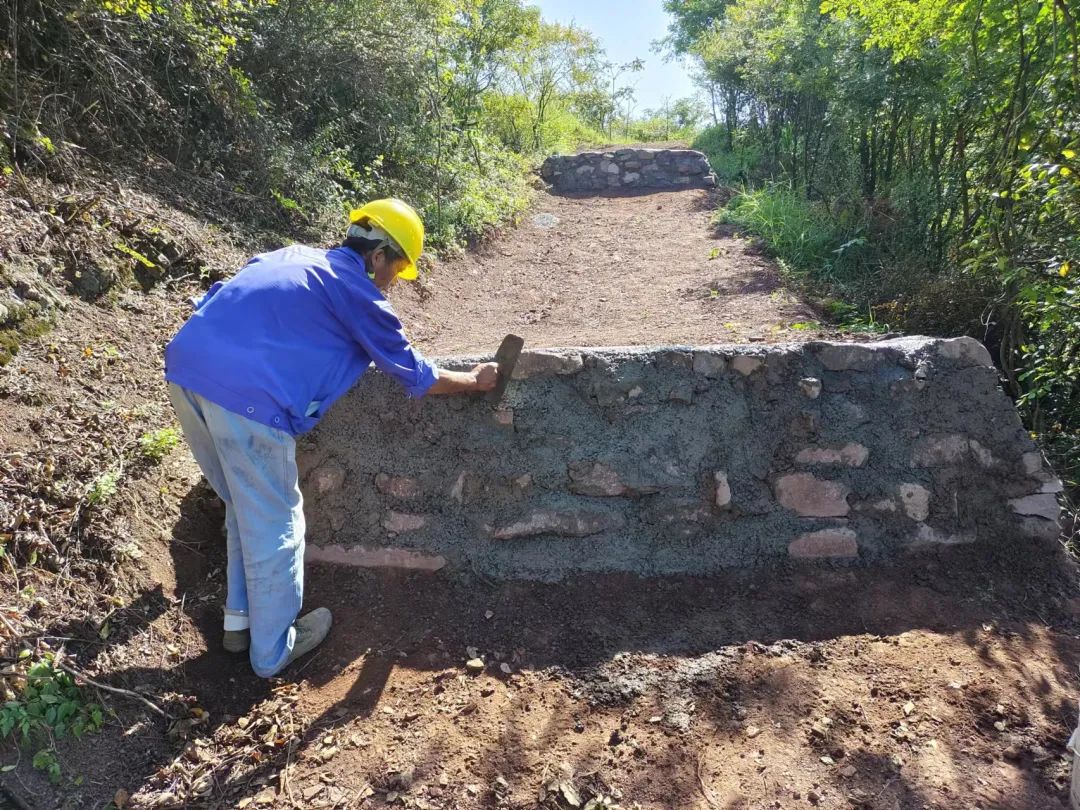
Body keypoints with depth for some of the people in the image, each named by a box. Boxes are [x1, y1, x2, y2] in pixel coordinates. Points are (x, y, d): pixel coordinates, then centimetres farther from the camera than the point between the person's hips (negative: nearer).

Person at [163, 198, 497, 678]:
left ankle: (240, 620, 39)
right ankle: (273, 650, 27)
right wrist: (475, 381, 27)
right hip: (246, 393, -8)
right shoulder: (358, 294, 4)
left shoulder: (293, 256, 24)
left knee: (246, 507, 25)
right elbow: (415, 375, 12)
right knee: (274, 524, 10)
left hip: (184, 367, 9)